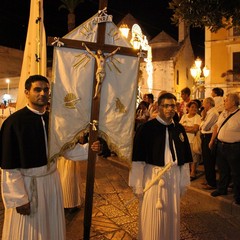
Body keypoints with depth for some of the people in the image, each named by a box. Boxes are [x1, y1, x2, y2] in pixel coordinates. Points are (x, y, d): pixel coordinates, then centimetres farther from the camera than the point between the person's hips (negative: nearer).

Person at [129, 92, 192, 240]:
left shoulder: (179, 129, 5)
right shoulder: (147, 128, -10)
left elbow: (185, 159, 11)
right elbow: (138, 159, -10)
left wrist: (183, 182, 11)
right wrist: (138, 184, -10)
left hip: (174, 178, 5)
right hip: (153, 177, -4)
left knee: (172, 215, 17)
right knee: (153, 217, 6)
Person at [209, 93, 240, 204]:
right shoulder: (223, 113, 7)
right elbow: (217, 127, 15)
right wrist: (212, 140, 18)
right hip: (221, 145, 7)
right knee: (222, 170, 20)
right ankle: (222, 189, 38)